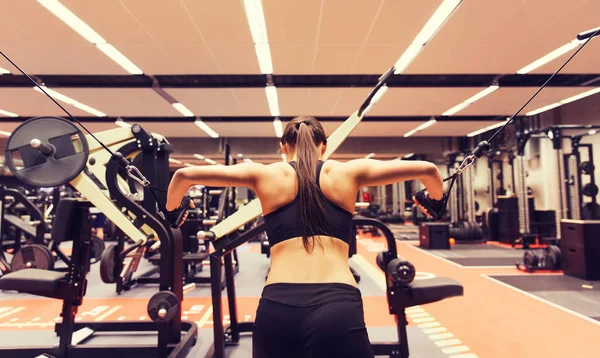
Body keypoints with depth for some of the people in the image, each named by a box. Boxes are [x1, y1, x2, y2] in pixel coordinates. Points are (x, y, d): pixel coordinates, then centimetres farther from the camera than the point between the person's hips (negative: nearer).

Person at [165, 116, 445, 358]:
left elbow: (185, 175, 14)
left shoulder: (266, 175, 11)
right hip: (339, 307, -1)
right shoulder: (348, 173, 12)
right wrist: (435, 201, 37)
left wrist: (171, 213, 32)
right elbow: (427, 169, 17)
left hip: (276, 308, 2)